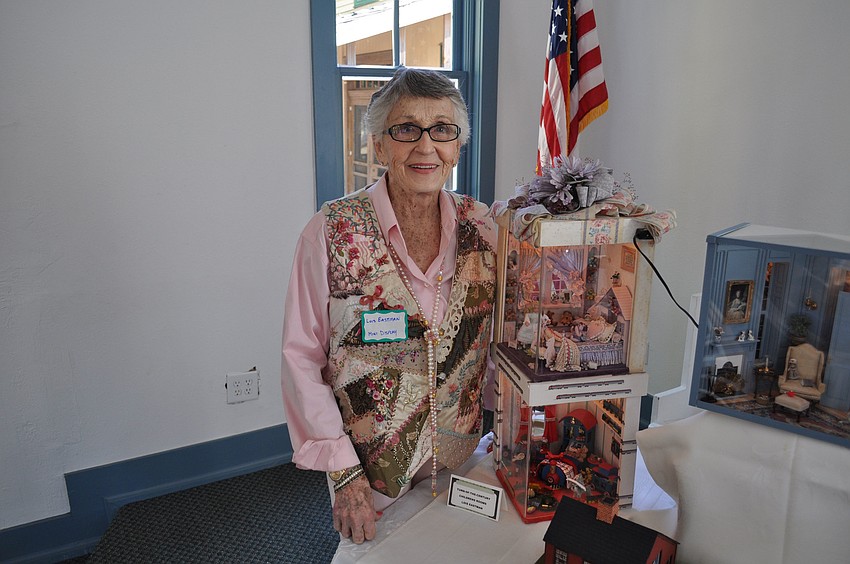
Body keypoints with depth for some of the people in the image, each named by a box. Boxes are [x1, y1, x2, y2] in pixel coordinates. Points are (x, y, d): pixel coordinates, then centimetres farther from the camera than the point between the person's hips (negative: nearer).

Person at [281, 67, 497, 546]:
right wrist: (343, 471, -14)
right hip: (368, 469, -3)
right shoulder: (334, 231, -16)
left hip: (460, 456, 3)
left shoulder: (480, 225, -7)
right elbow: (302, 358, -13)